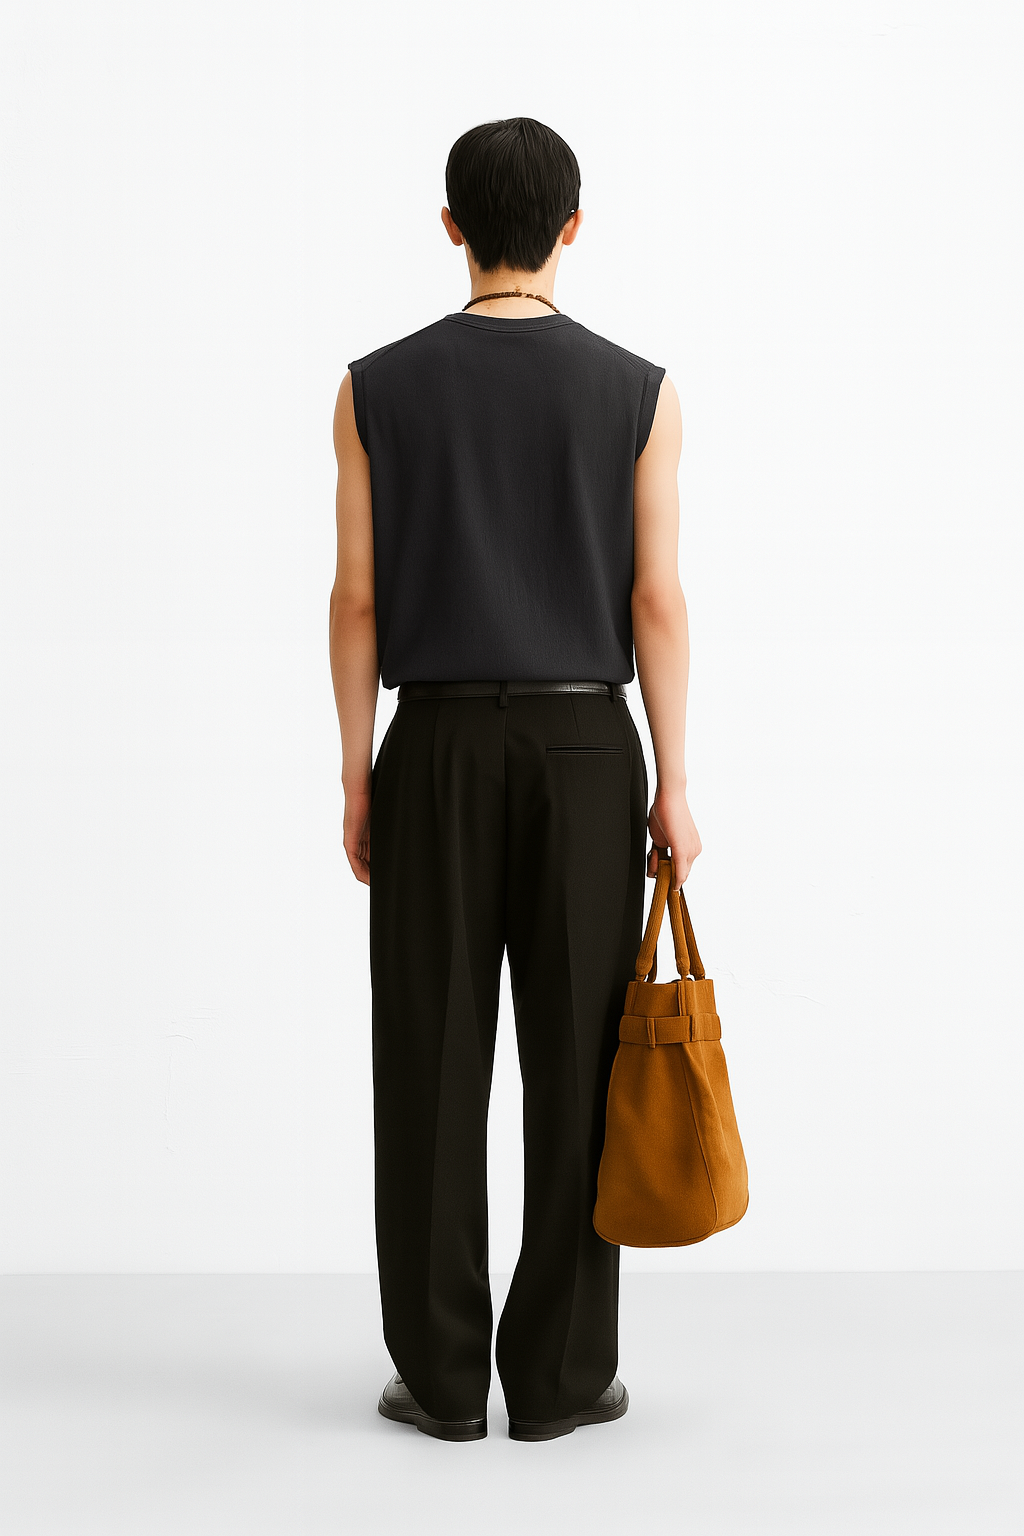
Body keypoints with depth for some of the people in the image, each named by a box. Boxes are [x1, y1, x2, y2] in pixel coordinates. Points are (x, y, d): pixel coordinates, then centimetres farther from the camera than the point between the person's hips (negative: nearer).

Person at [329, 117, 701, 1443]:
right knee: (577, 1067, 5)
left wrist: (357, 782, 5)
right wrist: (673, 788, 2)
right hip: (584, 753, 0)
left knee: (433, 1069, 5)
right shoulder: (639, 391, -2)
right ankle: (560, 1375, 10)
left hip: (438, 751, 1)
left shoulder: (377, 389, -1)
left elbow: (357, 600, -2)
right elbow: (657, 603, -4)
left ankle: (442, 1375, 9)